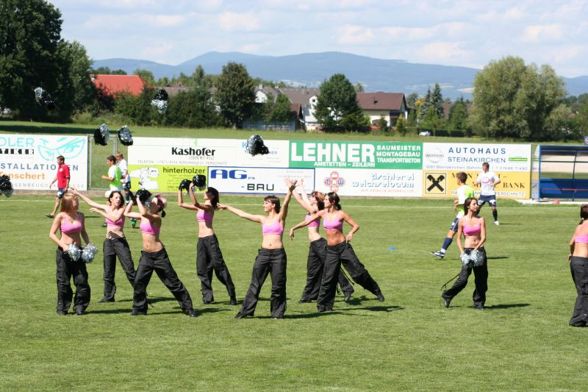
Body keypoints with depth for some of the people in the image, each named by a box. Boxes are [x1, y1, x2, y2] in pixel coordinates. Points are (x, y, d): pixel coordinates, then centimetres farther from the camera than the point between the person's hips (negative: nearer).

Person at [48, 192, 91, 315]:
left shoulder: (80, 216, 3)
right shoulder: (61, 217, -9)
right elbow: (52, 234, -7)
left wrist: (89, 244, 2)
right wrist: (63, 245, -18)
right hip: (64, 252, -4)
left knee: (82, 281, -1)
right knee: (63, 282, 1)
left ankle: (80, 307, 11)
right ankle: (62, 308, 13)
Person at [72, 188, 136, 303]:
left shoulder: (122, 209, -6)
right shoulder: (107, 208, 8)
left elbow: (114, 218, -24)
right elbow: (91, 202, 17)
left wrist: (100, 212, -19)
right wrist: (78, 194, 21)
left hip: (120, 241, -5)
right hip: (108, 241, 5)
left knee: (129, 269, -7)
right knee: (108, 271, 7)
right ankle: (108, 296, 14)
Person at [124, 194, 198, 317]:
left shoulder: (156, 218, -15)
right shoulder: (143, 217, 6)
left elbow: (144, 213, -34)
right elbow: (127, 213, 15)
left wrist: (138, 200, -22)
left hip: (159, 254, -6)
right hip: (146, 255, 6)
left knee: (173, 282, 0)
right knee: (139, 281, -1)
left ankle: (188, 308, 7)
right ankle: (139, 308, 12)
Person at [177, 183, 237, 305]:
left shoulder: (209, 207, -7)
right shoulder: (200, 207, 15)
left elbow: (195, 203, -26)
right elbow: (181, 204, 20)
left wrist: (191, 189, -24)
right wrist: (180, 190, 13)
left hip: (210, 239, -8)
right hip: (201, 240, 8)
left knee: (219, 266, -6)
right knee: (202, 269, 6)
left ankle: (232, 296, -1)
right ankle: (207, 297, 13)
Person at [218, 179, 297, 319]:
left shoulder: (280, 217, 3)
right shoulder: (263, 219, 15)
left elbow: (285, 204, -15)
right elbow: (243, 214, 21)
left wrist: (290, 191, -34)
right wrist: (227, 207, 26)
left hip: (278, 254, -4)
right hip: (263, 253, 4)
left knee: (278, 286, 1)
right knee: (255, 284, 2)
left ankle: (277, 312, 10)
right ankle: (246, 311, 4)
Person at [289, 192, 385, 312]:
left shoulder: (341, 214, -6)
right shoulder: (323, 213, 5)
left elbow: (356, 225, -4)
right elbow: (307, 221, 11)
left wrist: (351, 233, -23)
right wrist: (294, 228, 5)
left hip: (343, 247, -3)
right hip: (331, 249, 3)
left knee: (358, 272, -7)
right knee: (328, 278, 1)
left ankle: (376, 291, 12)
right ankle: (324, 305, 8)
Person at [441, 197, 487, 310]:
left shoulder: (481, 220, 5)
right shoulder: (462, 221, 0)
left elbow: (483, 237, -2)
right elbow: (458, 239, 3)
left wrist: (476, 248, -16)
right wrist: (462, 252, -9)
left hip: (479, 251, 3)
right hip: (467, 250, -3)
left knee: (482, 279, 3)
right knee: (463, 279, -11)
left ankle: (479, 303, 16)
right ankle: (447, 296, 6)